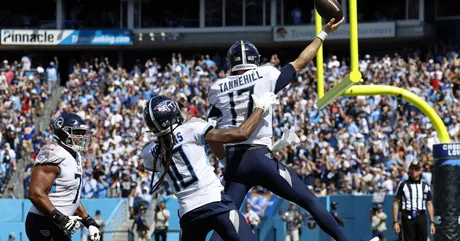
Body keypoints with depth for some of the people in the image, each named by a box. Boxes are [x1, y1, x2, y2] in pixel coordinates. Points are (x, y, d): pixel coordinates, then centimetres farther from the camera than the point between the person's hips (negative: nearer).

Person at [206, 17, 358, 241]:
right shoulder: (265, 76, 2)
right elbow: (300, 63, 12)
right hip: (260, 157, -3)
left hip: (234, 161, 3)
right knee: (309, 200, 7)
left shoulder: (217, 89, 8)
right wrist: (324, 33, 22)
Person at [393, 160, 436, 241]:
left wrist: (432, 223, 6)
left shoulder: (426, 186, 12)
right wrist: (395, 222, -7)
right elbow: (396, 203, 1)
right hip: (408, 218, -3)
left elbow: (429, 205, 13)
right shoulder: (403, 185, 4)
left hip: (421, 217, 3)